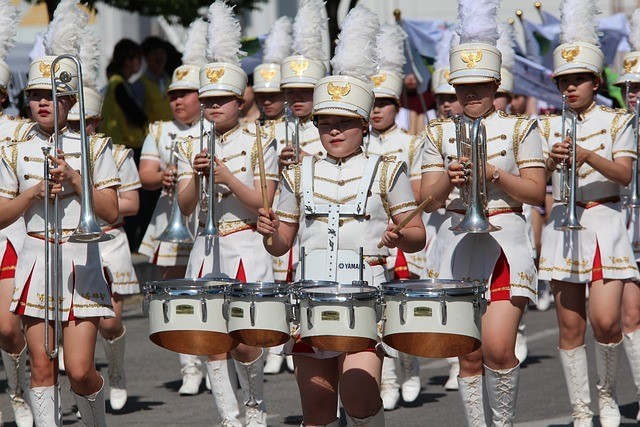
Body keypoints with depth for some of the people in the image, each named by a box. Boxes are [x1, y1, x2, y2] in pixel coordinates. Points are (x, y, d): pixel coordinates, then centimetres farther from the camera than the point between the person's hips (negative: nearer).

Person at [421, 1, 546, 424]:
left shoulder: (520, 128, 4)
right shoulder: (440, 132, 10)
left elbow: (536, 192, -1)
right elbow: (427, 198, 6)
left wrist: (493, 174, -15)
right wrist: (449, 179, -15)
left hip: (504, 242, -2)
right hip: (456, 243, 3)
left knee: (498, 347, -15)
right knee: (468, 353, 4)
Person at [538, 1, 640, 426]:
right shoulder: (549, 127, 9)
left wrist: (590, 155, -24)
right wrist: (552, 162, -18)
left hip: (605, 223, -2)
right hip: (564, 225, 2)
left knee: (606, 320, -13)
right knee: (571, 325, 1)